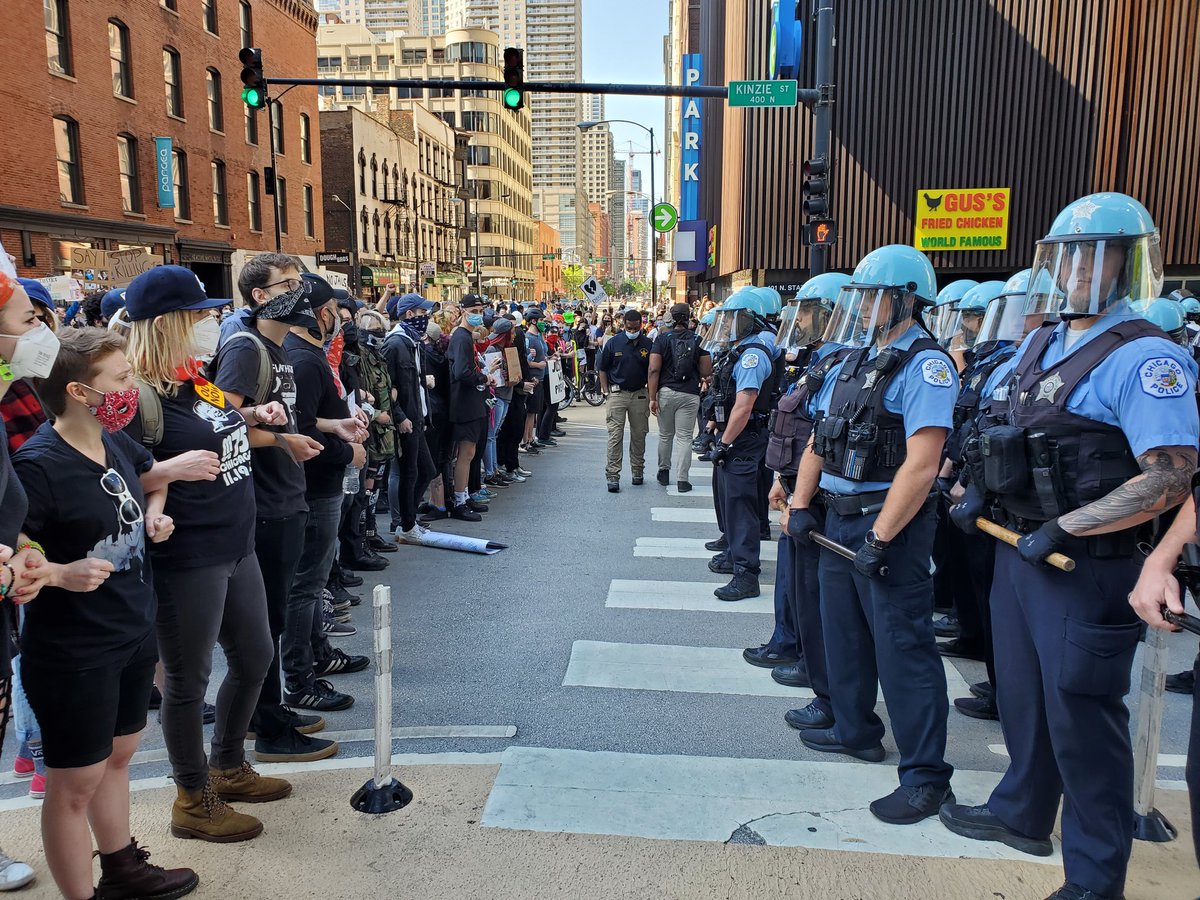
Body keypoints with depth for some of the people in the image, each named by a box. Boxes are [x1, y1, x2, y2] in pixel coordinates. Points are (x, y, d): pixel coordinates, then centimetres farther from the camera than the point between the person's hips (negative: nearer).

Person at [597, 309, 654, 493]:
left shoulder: (648, 344, 1)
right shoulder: (613, 343, -1)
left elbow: (652, 372, 7)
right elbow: (602, 369, 5)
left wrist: (651, 396, 3)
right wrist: (606, 392, -1)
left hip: (639, 394, 2)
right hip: (617, 393, -2)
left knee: (639, 435, 10)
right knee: (615, 435, -5)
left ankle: (637, 471, 24)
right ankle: (612, 475, -4)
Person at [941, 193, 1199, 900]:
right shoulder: (1040, 344, 9)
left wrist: (1062, 530, -23)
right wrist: (983, 494, 9)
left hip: (1085, 566, -8)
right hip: (1018, 549, 8)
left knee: (1080, 711, 2)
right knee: (1023, 692, 20)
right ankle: (1023, 815, 39)